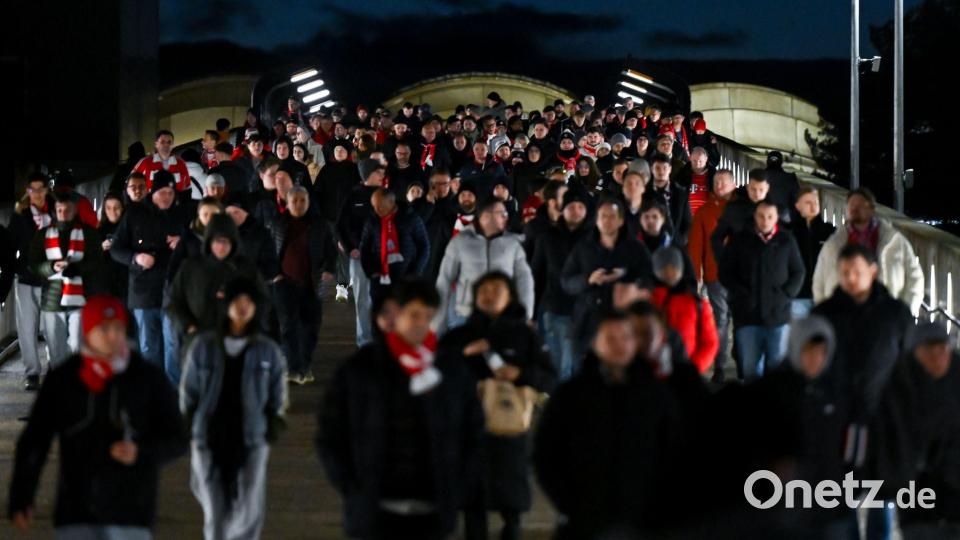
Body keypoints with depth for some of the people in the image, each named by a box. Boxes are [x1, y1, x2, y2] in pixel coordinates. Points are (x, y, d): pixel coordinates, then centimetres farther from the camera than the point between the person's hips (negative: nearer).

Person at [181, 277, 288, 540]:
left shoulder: (268, 350, 6)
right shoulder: (203, 346, 5)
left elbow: (277, 398, 11)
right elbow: (188, 393, 9)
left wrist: (272, 430, 1)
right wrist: (191, 434, 3)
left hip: (252, 440, 0)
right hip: (209, 439, 0)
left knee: (250, 514, -7)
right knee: (215, 512, -1)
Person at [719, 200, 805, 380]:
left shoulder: (786, 241, 5)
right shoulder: (741, 240, 5)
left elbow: (798, 272, 9)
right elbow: (725, 272, 6)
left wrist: (785, 295, -3)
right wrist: (741, 294, -4)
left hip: (778, 313, 0)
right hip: (747, 314, 0)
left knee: (777, 365, 2)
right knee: (750, 368, 3)